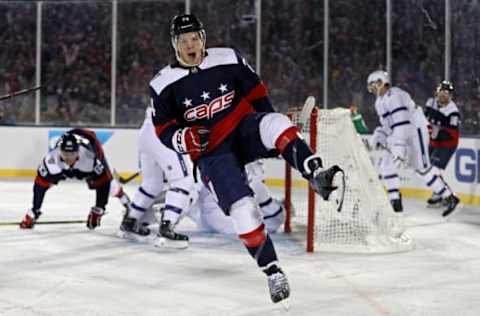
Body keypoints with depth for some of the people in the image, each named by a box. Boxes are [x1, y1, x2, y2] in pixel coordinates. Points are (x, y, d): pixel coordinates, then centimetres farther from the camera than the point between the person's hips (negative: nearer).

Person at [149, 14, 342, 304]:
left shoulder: (228, 59, -1)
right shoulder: (164, 84, -3)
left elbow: (256, 92, 10)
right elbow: (164, 130, 3)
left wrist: (270, 130, 6)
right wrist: (185, 138, -18)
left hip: (244, 128, 1)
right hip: (212, 152, -1)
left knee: (275, 124, -35)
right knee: (243, 209, -18)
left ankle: (317, 176, -46)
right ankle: (273, 272, -4)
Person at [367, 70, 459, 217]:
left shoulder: (394, 95, -18)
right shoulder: (380, 102, 16)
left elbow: (401, 121, -27)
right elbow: (387, 124, 24)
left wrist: (399, 144, -33)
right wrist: (378, 136, 5)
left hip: (415, 131, -10)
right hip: (400, 136, 10)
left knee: (422, 168, -14)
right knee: (387, 166, 2)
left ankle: (450, 198, -7)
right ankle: (395, 202, 6)